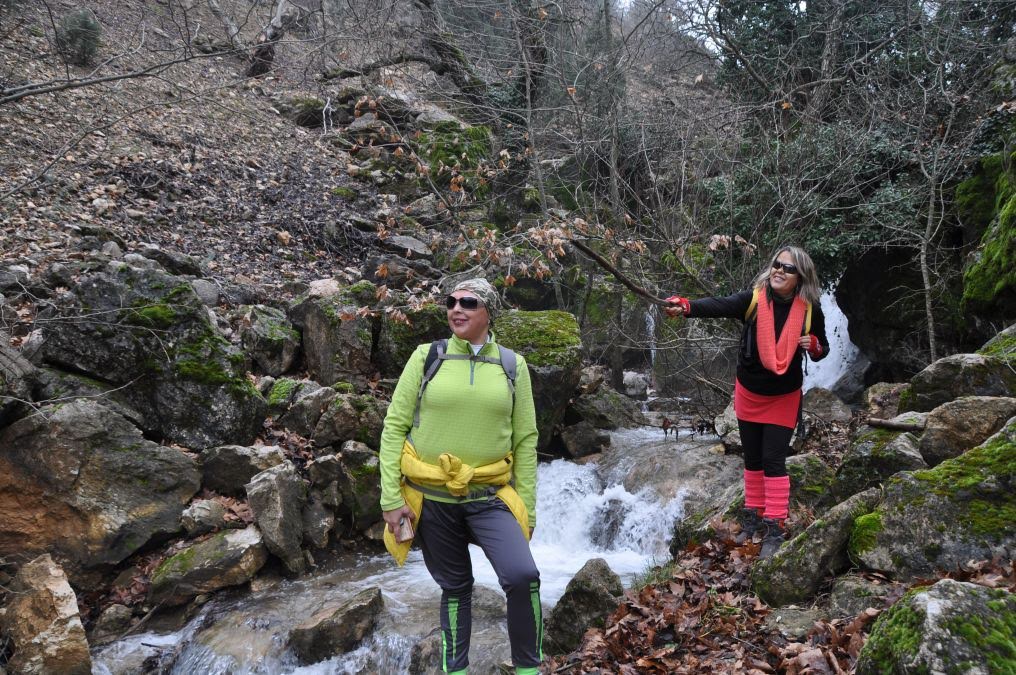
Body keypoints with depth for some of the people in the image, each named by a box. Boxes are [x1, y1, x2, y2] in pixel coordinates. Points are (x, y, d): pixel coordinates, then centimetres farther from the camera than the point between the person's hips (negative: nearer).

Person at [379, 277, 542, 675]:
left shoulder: (512, 365, 1)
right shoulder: (426, 357, -2)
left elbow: (525, 439, 4)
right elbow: (394, 426, -2)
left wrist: (526, 505, 0)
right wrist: (391, 497, -7)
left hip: (489, 496, 0)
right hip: (431, 496, 0)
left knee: (522, 575, -18)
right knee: (455, 587, 11)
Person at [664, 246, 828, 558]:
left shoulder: (809, 310, -10)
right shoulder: (754, 298, -15)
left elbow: (822, 349, 5)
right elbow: (719, 305, -34)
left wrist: (813, 344, -20)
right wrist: (685, 306, -54)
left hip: (783, 397, -1)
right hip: (749, 392, 2)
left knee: (773, 460, -5)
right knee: (752, 459, 13)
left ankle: (775, 529, 4)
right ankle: (754, 516, 29)